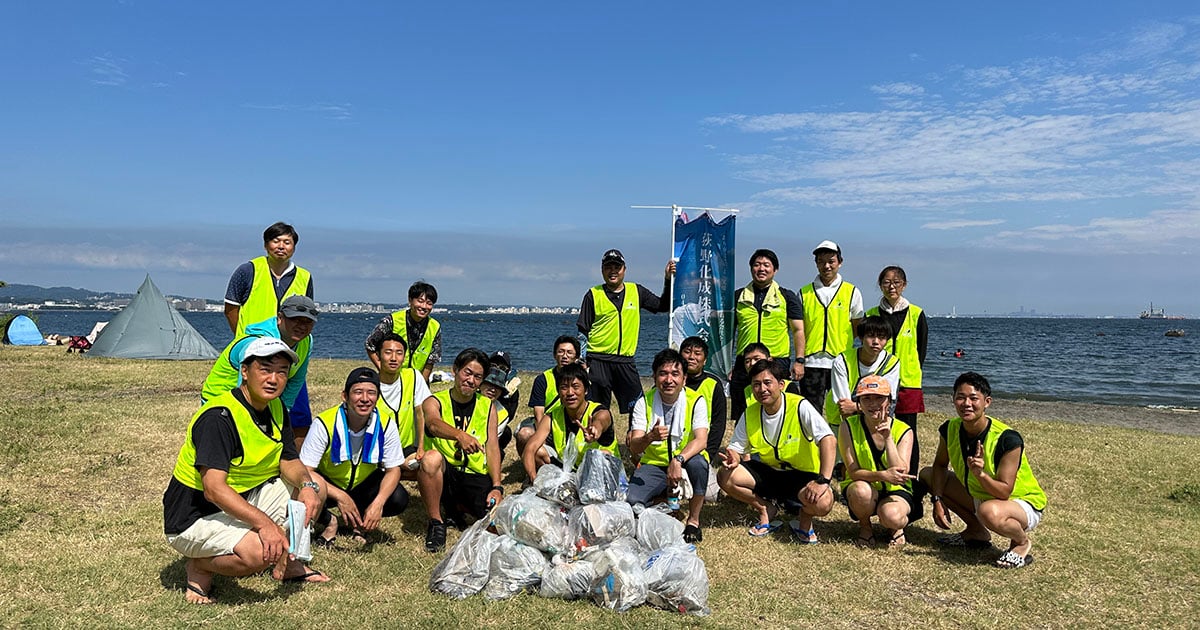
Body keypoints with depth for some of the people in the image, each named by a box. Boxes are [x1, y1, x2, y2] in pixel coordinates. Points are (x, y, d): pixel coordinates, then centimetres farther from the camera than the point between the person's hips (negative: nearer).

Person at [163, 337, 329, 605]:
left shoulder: (275, 408, 2)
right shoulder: (218, 417, -25)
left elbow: (289, 462, 3)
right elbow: (214, 489, -32)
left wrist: (307, 485, -19)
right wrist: (264, 522, -40)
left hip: (242, 502, 9)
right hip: (194, 519, -8)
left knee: (312, 484, 3)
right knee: (259, 551, -33)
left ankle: (286, 563, 18)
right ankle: (200, 568, -1)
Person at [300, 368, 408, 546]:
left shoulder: (386, 424, -19)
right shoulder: (325, 423, -26)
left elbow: (393, 469, -12)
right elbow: (305, 470, -25)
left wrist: (378, 503, -31)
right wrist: (340, 497, -37)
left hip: (363, 485, 2)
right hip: (328, 484, -2)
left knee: (399, 499, -25)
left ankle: (362, 521, 9)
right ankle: (329, 522, 1)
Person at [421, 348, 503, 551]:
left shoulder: (488, 407, 11)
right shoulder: (435, 402, 2)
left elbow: (492, 447, 3)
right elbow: (434, 424, -22)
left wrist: (496, 487, -12)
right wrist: (460, 435, -44)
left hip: (477, 476, 2)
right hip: (446, 473, -2)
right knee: (431, 457, -36)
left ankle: (458, 507, 13)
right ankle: (436, 523, -14)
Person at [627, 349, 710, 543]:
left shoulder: (696, 401, -9)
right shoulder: (644, 402, -6)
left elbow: (701, 440, -23)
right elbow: (634, 448, -14)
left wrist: (678, 460, -41)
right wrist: (650, 437, -38)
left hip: (686, 462, 0)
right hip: (654, 464, 1)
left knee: (697, 462, -36)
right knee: (631, 501, -26)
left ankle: (693, 521, -14)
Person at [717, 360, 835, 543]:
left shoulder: (800, 407, -20)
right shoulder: (750, 413, -4)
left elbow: (829, 440, -29)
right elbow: (736, 448, 2)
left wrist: (822, 481, -39)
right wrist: (733, 458, -24)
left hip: (802, 475, -4)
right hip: (767, 472, 4)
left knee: (822, 502, -35)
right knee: (725, 476, -18)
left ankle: (805, 517, 4)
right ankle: (767, 509, 7)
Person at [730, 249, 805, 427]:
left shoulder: (787, 297, 8)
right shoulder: (738, 297, 11)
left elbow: (798, 330, 6)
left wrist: (799, 360, -4)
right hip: (744, 364, 2)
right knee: (741, 418, 5)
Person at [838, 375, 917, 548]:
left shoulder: (903, 431, -10)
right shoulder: (848, 427, -12)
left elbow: (901, 473, -22)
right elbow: (853, 472, -16)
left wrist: (887, 437, -29)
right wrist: (882, 475, -34)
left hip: (896, 491, 0)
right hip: (864, 487, 1)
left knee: (891, 515, -34)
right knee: (861, 490, -36)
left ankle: (897, 528, 6)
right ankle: (865, 527, -2)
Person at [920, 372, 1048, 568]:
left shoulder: (1008, 439, -30)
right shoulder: (950, 429, -12)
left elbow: (1004, 492, -28)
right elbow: (940, 465, 3)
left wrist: (981, 474, -46)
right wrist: (937, 500, -11)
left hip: (1023, 503, -7)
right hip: (978, 496, 7)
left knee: (989, 511, -41)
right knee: (927, 475, 1)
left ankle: (1022, 542, -3)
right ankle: (976, 531, 12)